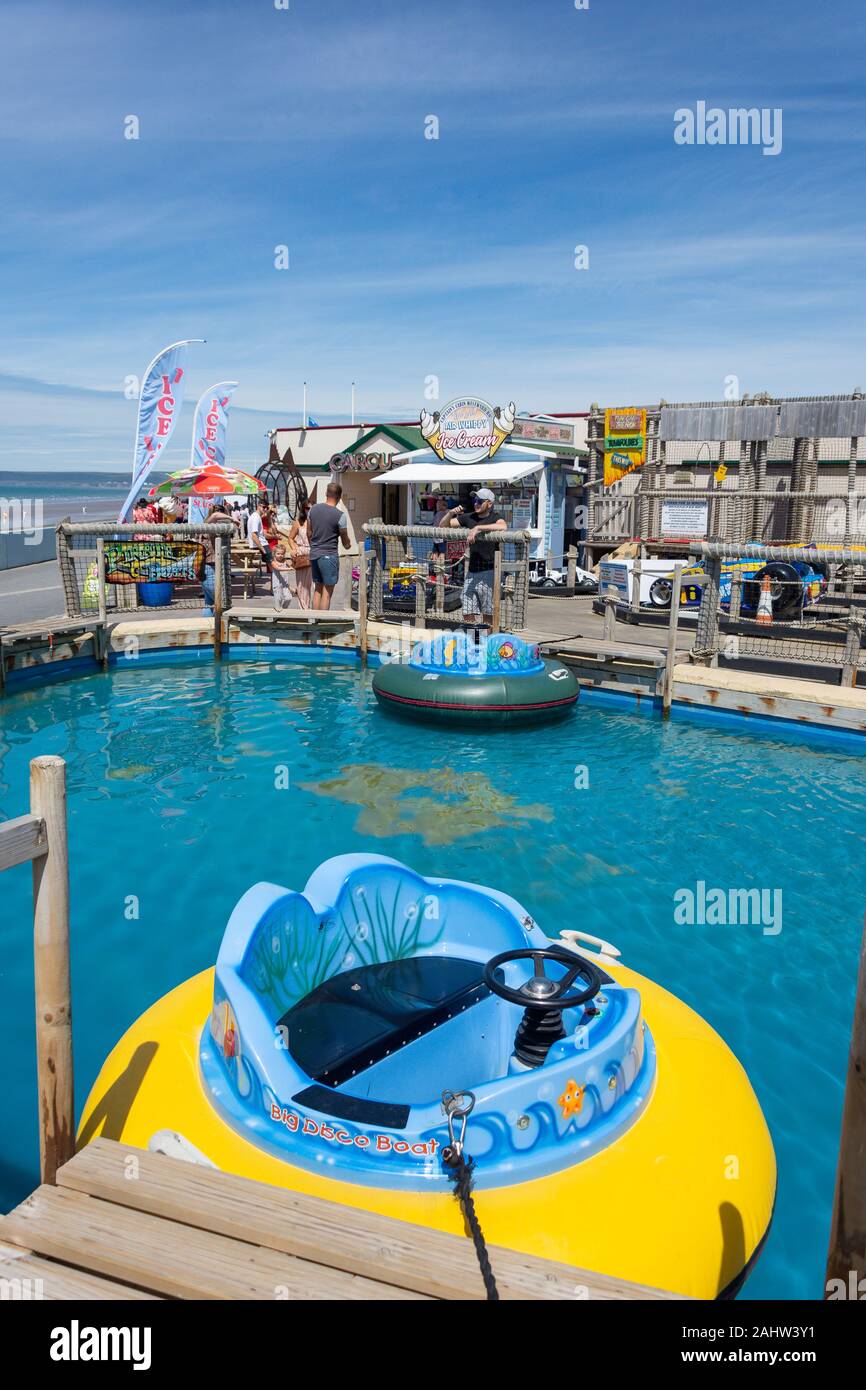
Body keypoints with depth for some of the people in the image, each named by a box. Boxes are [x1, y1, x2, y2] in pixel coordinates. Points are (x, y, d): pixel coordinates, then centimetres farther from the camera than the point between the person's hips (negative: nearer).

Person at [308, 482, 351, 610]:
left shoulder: (314, 509, 3)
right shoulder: (340, 515, -13)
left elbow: (309, 532, 13)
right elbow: (345, 540, -2)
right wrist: (347, 545, 21)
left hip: (314, 554, 6)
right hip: (329, 555, -6)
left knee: (318, 589, 16)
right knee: (327, 591, 0)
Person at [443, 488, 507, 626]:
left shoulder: (494, 517, -5)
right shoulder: (469, 517, 11)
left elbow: (503, 527, -30)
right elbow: (443, 525, 17)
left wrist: (478, 528, -31)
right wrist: (450, 513, -3)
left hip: (488, 572, -5)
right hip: (472, 572, 5)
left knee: (487, 614, 0)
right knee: (467, 614, 6)